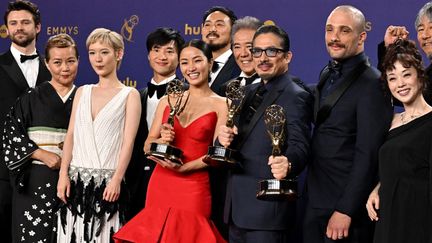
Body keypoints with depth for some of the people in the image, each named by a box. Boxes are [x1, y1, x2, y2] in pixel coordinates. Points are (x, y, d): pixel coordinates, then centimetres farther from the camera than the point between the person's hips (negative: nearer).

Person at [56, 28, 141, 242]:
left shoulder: (129, 95, 2)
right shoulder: (82, 92, 14)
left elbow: (128, 142, -6)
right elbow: (70, 136, 9)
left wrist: (116, 180, -16)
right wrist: (63, 175, -2)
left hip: (107, 180, -4)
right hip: (76, 178, 4)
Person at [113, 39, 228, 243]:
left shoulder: (221, 105, -2)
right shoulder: (168, 100, 10)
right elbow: (147, 145, 10)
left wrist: (182, 167, -18)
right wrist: (162, 141, -11)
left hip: (194, 188, -4)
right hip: (160, 185, 4)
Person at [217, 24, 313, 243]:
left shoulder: (295, 96, -10)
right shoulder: (249, 91, 16)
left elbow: (298, 145, -21)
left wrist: (288, 164, -43)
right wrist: (224, 138, -5)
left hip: (268, 208, -8)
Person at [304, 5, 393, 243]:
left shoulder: (372, 84, -14)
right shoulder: (327, 74, 11)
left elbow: (367, 155, -18)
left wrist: (345, 211, -20)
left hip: (346, 206, -7)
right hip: (314, 203, 7)